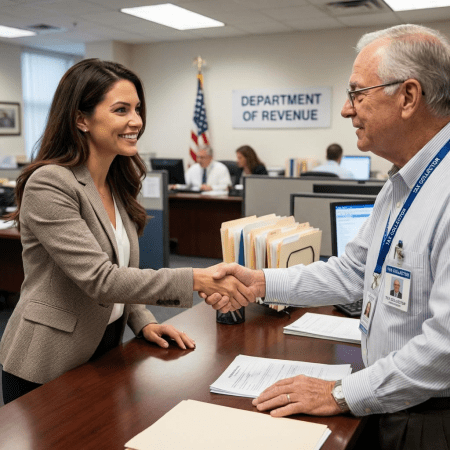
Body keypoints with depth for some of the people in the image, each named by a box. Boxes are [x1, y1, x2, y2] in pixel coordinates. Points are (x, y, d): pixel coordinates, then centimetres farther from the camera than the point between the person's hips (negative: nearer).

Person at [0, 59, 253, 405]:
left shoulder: (118, 183, 4)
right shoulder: (48, 184, -22)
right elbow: (100, 279, -29)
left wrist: (144, 322, -3)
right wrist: (197, 280, -33)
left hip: (105, 348, 7)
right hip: (48, 369, -7)